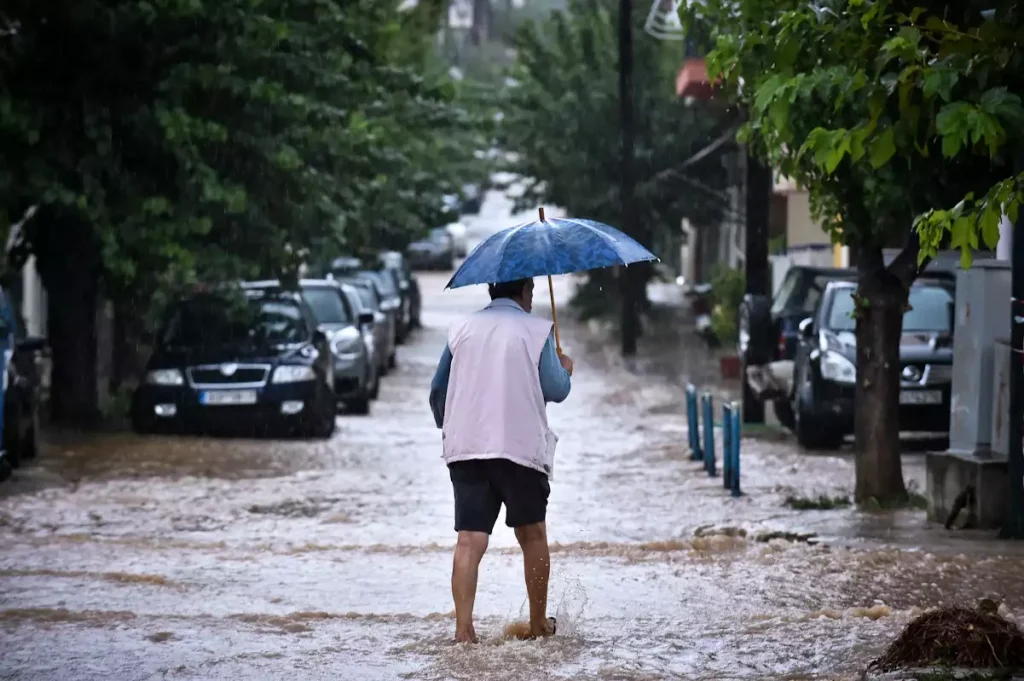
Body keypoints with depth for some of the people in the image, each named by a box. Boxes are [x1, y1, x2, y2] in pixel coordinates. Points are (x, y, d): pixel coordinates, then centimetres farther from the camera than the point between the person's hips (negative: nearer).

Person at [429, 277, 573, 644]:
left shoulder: (461, 329, 12)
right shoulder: (537, 330, 1)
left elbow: (438, 389, 16)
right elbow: (555, 390, -3)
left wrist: (447, 428, 32)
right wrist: (565, 370, 19)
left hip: (465, 448, 2)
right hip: (520, 447, -2)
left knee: (469, 539, -4)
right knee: (532, 535, 14)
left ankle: (463, 628, -17)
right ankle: (539, 624, 21)